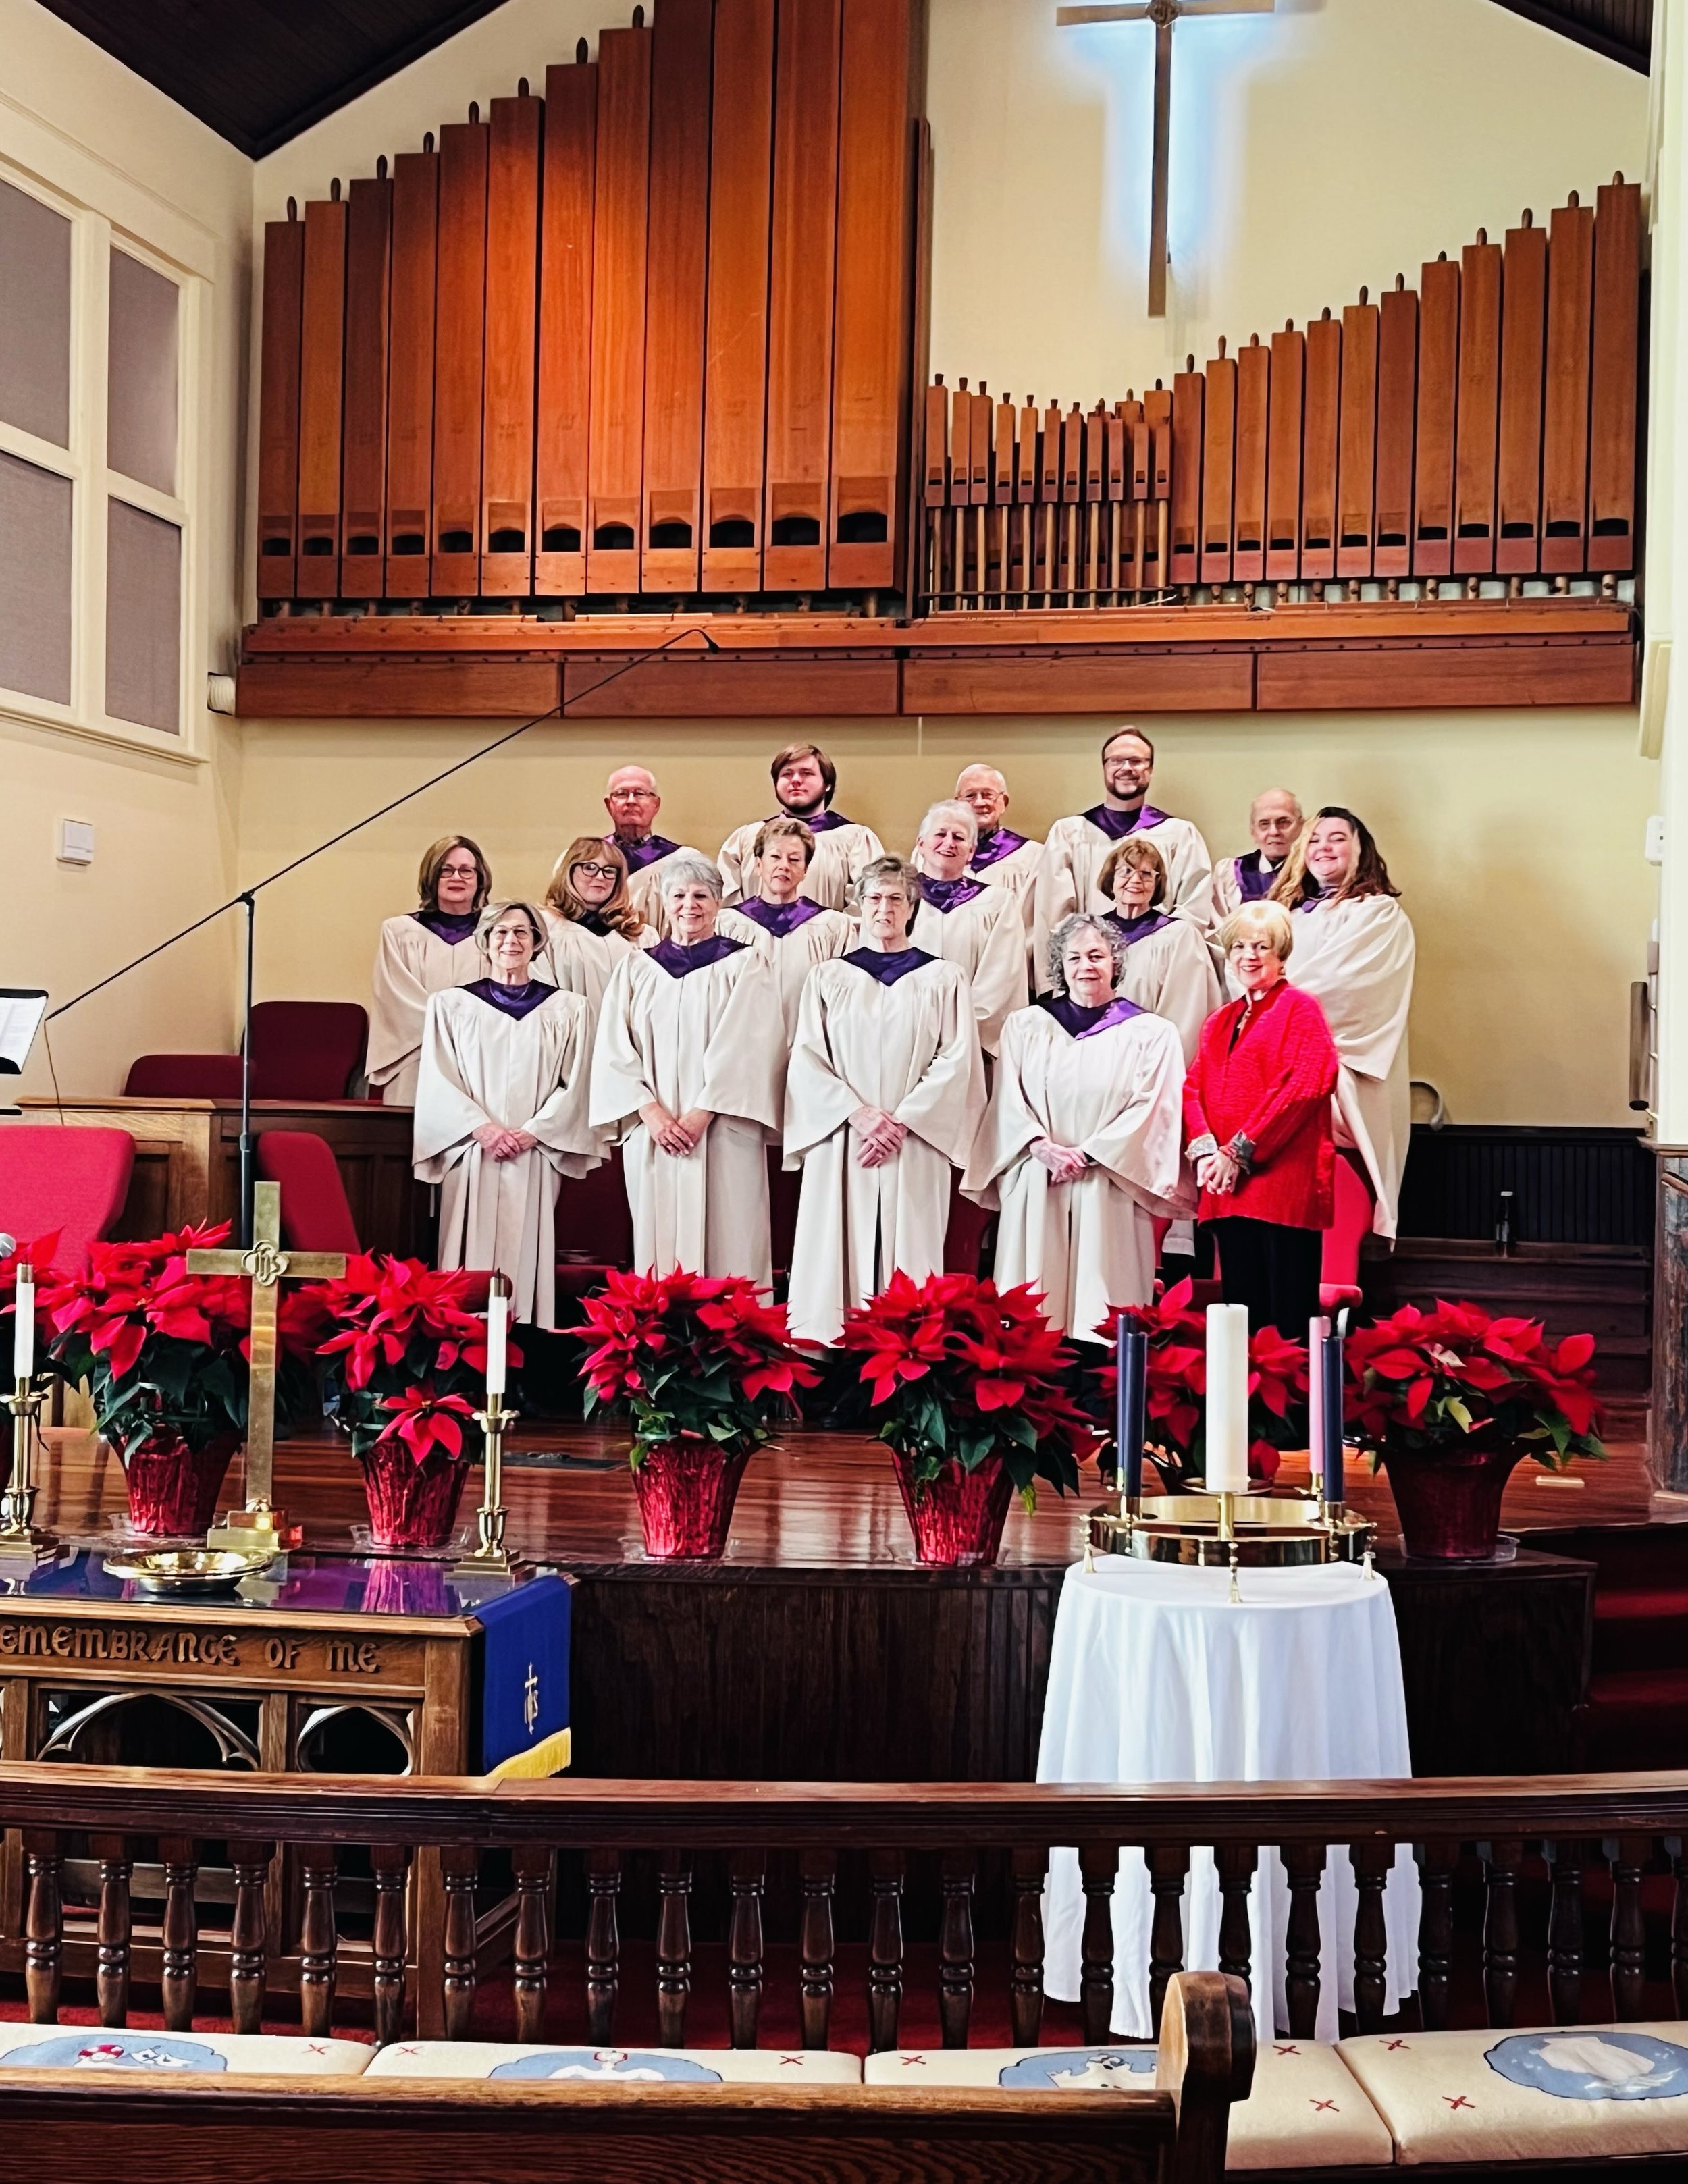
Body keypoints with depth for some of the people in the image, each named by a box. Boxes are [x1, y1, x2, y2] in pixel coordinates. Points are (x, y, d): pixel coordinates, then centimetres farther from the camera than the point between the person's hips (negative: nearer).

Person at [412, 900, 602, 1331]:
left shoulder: (569, 1010, 11)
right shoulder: (450, 1005, 10)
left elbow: (576, 1085, 5)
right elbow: (439, 1081, 3)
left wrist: (532, 1132, -8)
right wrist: (484, 1129, -10)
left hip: (536, 1159, 0)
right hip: (472, 1155, 0)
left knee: (525, 1256, -6)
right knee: (473, 1257, -8)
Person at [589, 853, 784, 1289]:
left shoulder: (745, 964, 5)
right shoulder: (636, 967, 13)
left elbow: (746, 1048, -5)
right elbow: (614, 1047, 5)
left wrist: (701, 1115, -14)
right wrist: (651, 1111, -9)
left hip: (723, 1136, -2)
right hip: (651, 1134, 3)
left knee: (725, 1244, -5)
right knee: (658, 1241, 1)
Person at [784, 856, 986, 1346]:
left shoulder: (943, 979, 8)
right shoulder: (828, 978, 12)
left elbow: (957, 1060, 0)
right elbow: (807, 1059, 3)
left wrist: (902, 1121, -10)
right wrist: (860, 1114, -11)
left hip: (914, 1149, -1)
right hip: (841, 1146, 1)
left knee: (908, 1255, -4)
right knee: (838, 1258, -3)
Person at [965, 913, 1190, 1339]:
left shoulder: (1151, 1034, 7)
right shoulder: (1024, 1026, 14)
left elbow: (1152, 1109, -2)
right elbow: (1008, 1099, 6)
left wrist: (1086, 1154, -9)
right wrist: (1043, 1147, -11)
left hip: (1109, 1196, -2)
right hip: (1035, 1188, 2)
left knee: (1098, 1297, -6)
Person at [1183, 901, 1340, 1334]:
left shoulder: (1300, 1009, 0)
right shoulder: (1219, 1022, 21)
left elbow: (1304, 1086, -12)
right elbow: (1193, 1087, 13)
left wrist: (1240, 1151, -14)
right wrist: (1203, 1148, -7)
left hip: (1284, 1183, -6)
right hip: (1227, 1187, 6)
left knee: (1288, 1318, -5)